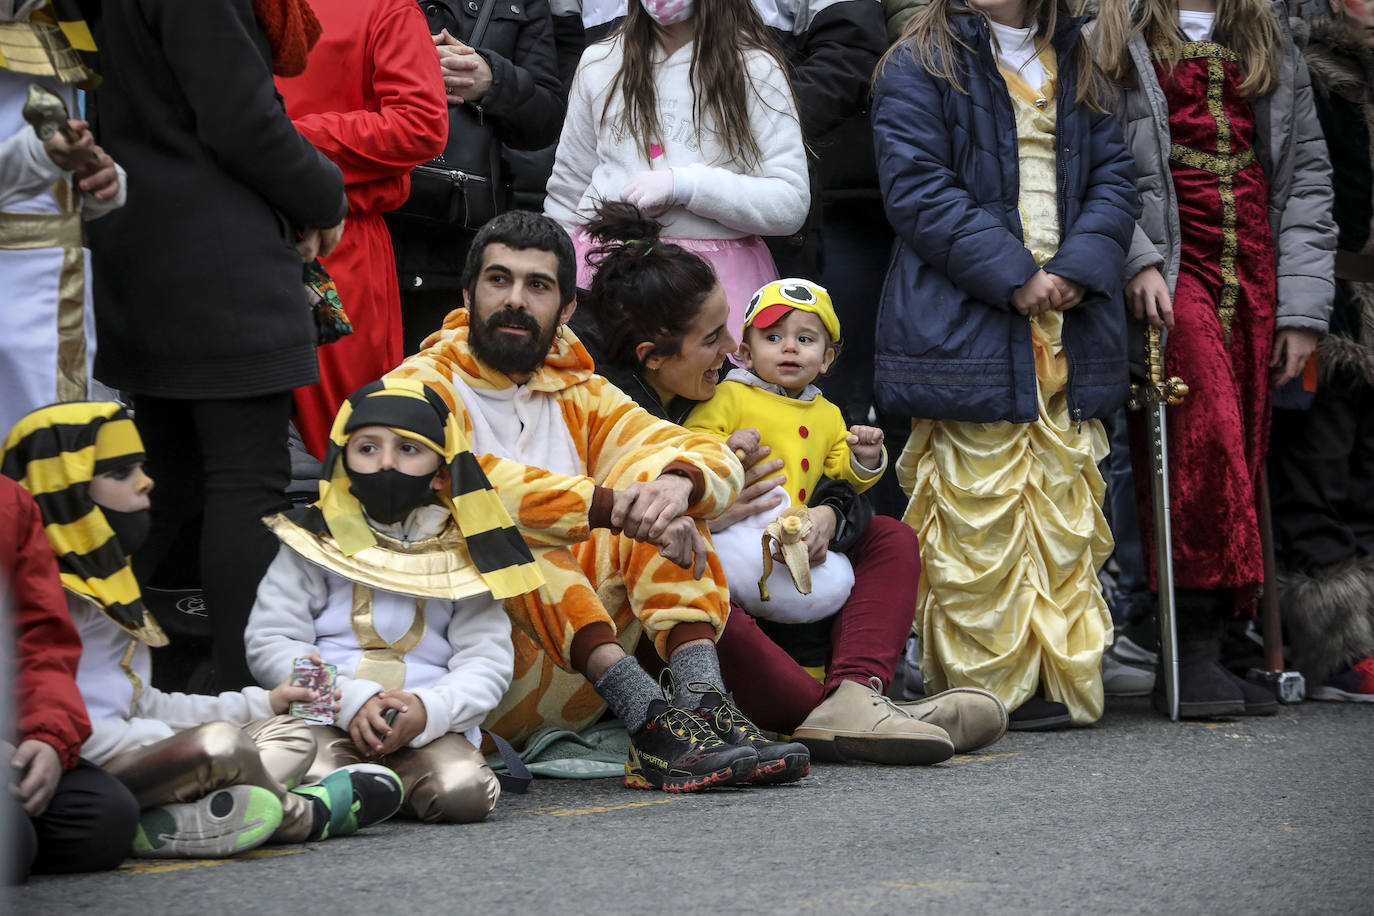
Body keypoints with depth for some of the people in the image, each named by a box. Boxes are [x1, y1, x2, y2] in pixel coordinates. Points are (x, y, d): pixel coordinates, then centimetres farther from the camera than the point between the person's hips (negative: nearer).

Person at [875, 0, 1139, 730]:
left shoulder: (1076, 64, 18)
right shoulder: (921, 63, 1)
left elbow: (1113, 176, 11)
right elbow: (916, 188, -9)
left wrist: (1079, 270, -7)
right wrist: (1013, 276, -15)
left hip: (1070, 328, 5)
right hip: (966, 331, -5)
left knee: (1065, 516, 4)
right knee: (978, 515, -6)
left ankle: (1063, 682, 9)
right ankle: (986, 690, -1)